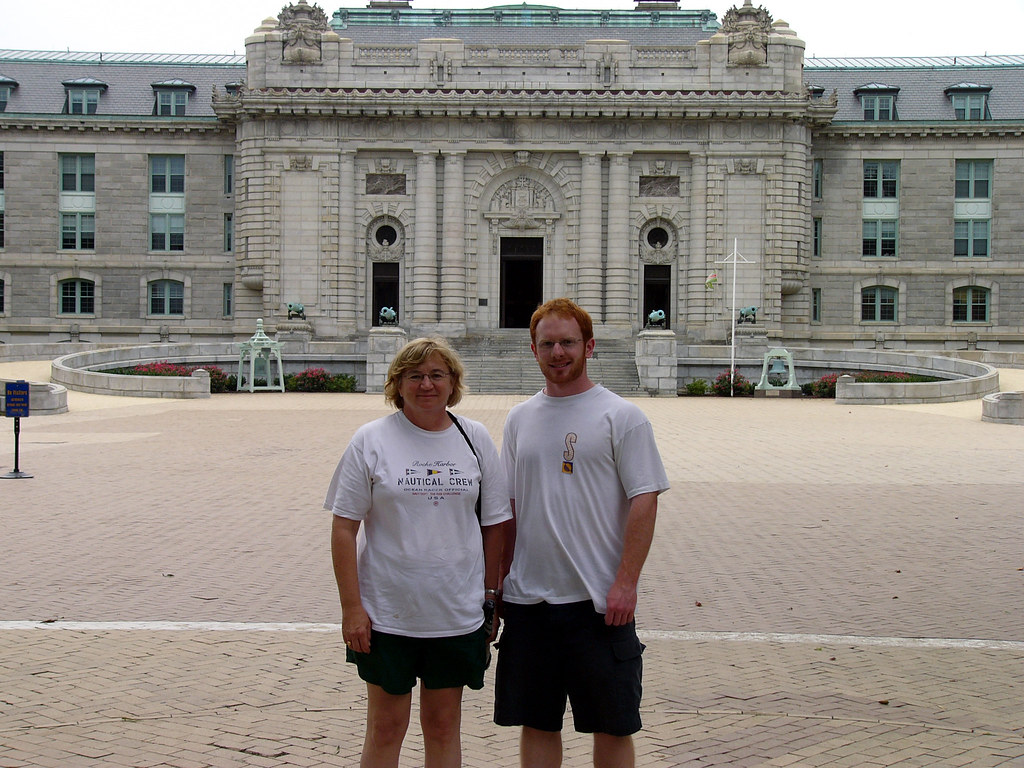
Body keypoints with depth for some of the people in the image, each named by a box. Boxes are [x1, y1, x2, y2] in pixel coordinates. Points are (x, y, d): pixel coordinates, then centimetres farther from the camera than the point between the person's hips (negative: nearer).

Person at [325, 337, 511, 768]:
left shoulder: (475, 438, 4)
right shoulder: (371, 440, -3)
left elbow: (494, 525, 9)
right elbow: (344, 528, -5)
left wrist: (491, 598, 7)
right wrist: (351, 607, -10)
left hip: (457, 615, 2)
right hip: (387, 614, -2)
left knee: (444, 725, 12)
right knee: (385, 728, 7)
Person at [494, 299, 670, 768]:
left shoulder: (620, 416, -4)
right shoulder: (519, 419, 10)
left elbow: (645, 499, -8)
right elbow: (507, 508, 15)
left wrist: (626, 583, -15)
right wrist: (495, 583, 10)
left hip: (600, 601, -4)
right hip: (527, 600, 4)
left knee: (612, 726, 5)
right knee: (536, 723, 12)